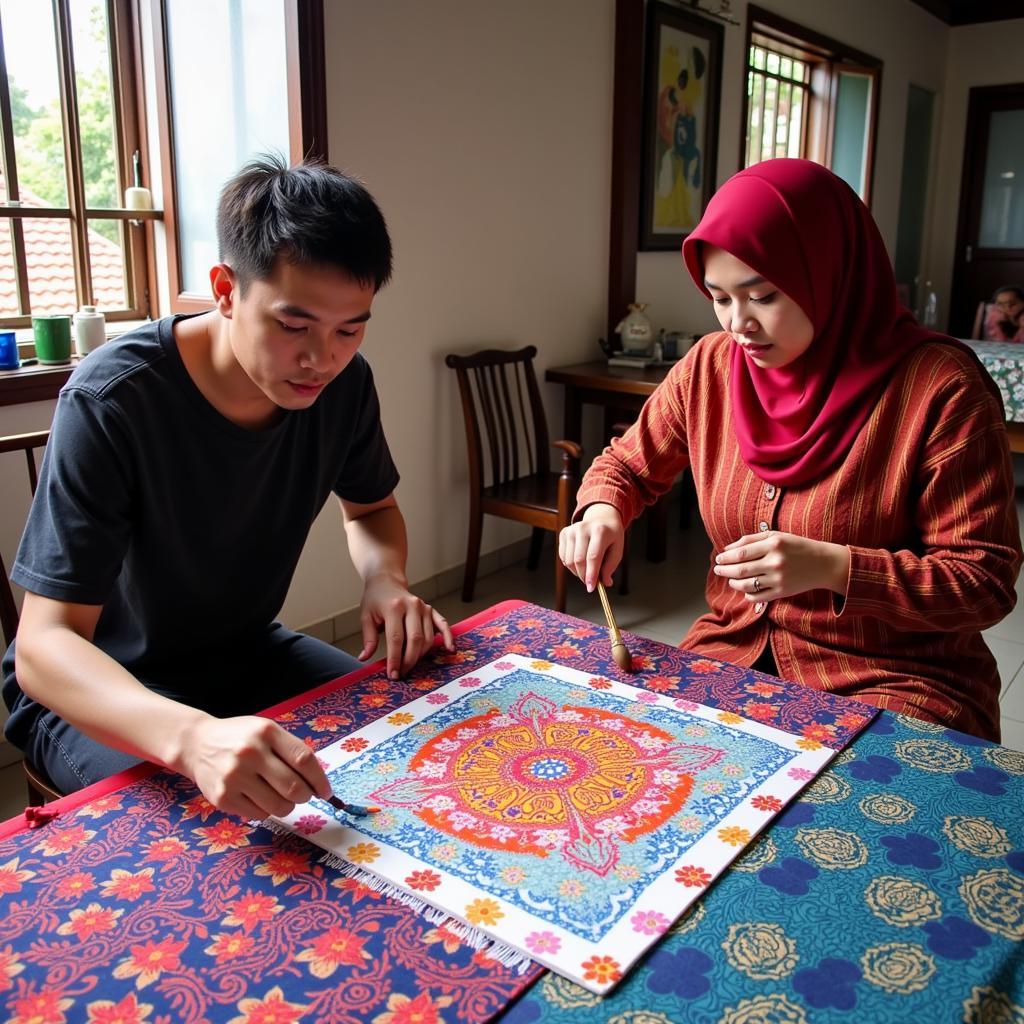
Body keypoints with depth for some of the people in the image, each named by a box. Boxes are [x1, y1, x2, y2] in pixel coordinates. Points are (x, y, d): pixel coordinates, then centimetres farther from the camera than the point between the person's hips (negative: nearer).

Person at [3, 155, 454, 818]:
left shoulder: (344, 382, -12)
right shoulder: (111, 401, -29)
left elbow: (371, 509, 9)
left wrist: (386, 581, -16)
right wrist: (193, 737, -53)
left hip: (249, 656, 6)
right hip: (96, 691, -5)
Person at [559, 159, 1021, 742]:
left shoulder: (940, 387, -16)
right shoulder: (710, 367, -2)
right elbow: (628, 466, 13)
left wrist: (832, 566, -27)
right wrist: (603, 512, -11)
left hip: (895, 679, -4)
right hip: (735, 649, 5)